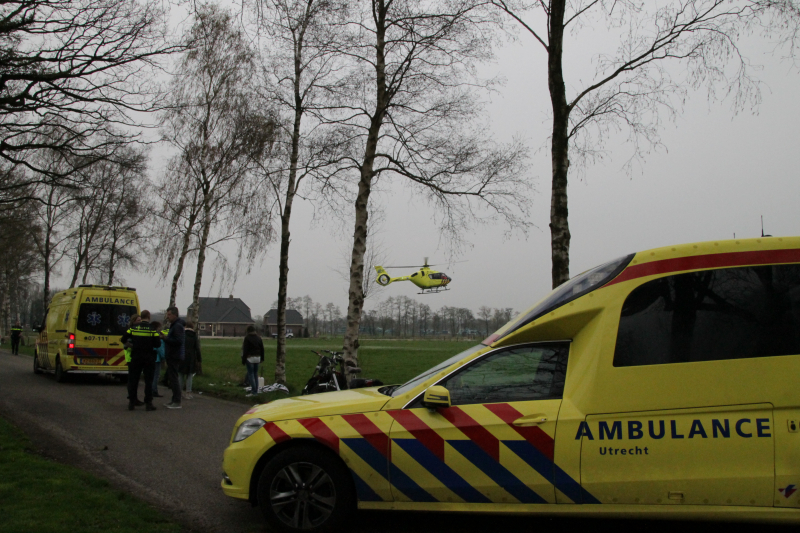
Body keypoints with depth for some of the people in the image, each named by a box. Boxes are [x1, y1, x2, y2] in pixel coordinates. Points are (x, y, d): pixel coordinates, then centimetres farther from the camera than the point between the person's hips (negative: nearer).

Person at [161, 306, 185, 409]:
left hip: (174, 357, -11)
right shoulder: (174, 325, 19)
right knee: (171, 377, 15)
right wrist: (165, 337, 14)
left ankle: (177, 402, -7)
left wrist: (165, 338, -20)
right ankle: (174, 400, 22)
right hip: (172, 356, 11)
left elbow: (178, 341, -24)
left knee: (173, 378, -9)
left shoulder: (177, 326, -15)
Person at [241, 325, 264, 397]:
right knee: (255, 374, 11)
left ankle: (253, 391, -11)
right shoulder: (258, 337, 10)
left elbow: (245, 350, -13)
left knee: (250, 374, -5)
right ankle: (256, 391, 12)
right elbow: (262, 348, 14)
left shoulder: (247, 338, -10)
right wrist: (262, 358, 21)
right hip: (257, 357, 6)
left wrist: (243, 360, -10)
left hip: (250, 358, -6)